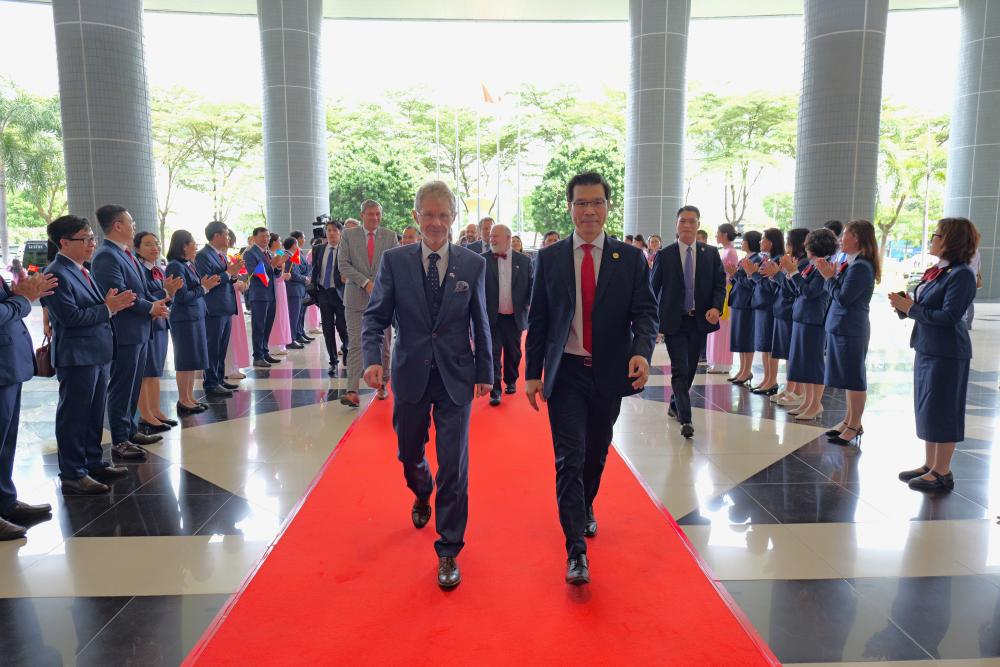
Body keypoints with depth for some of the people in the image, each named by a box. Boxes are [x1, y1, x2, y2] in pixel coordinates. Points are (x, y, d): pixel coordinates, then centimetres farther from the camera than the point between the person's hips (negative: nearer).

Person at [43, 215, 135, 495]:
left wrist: (111, 304, -1)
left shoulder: (83, 270, 14)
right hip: (77, 356, -10)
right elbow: (71, 316, -23)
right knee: (73, 416, 1)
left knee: (95, 414, 18)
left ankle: (94, 463, 31)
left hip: (98, 353, 10)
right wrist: (108, 308, -16)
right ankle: (72, 476, 11)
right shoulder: (56, 274, -16)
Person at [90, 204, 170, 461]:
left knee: (134, 385, 18)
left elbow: (140, 289, 17)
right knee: (121, 387, -1)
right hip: (124, 332, -10)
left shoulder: (126, 253, 13)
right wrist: (151, 308, -13)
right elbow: (120, 295, -23)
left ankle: (131, 431, 30)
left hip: (139, 330, 10)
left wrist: (156, 303, -1)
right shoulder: (106, 256, -17)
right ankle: (119, 442, 8)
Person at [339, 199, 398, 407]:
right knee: (355, 343, -7)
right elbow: (343, 264, -2)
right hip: (356, 297, -1)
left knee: (383, 343, 8)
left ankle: (381, 384, 23)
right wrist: (366, 283, -12)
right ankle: (352, 391, -10)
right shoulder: (349, 235, 4)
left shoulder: (390, 236, 6)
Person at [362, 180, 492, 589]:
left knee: (454, 467, -1)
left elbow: (480, 323, 4)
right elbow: (375, 316, -2)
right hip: (410, 376, 1)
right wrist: (373, 358, -18)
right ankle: (423, 494, 55)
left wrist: (484, 372, 5)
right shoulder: (394, 261, -3)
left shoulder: (473, 265, -2)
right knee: (409, 455, 19)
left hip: (456, 378, -1)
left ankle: (448, 552, 14)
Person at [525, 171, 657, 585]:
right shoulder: (549, 258, 2)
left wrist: (642, 351, -24)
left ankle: (585, 507, 45)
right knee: (569, 458, -6)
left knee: (596, 454, 17)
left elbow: (645, 312, -3)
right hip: (566, 373, -1)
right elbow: (538, 320, 4)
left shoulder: (631, 259, 1)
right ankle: (576, 550, -1)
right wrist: (532, 373, 0)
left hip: (609, 373, 2)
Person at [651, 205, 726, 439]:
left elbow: (720, 284, 5)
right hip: (673, 322, -3)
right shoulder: (664, 255, 0)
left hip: (700, 321, 3)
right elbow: (654, 289, 3)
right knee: (680, 371, -10)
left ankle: (675, 405, 34)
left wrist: (716, 307, -14)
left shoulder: (711, 253, 5)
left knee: (690, 369, 13)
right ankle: (685, 419, -9)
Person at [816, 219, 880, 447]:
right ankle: (849, 420, 26)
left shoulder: (861, 266, -17)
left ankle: (855, 425, 9)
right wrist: (832, 275, -2)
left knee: (854, 379, 0)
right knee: (848, 377, 16)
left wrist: (829, 277, -10)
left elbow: (843, 298, -20)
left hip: (851, 328, -9)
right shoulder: (850, 263, 10)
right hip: (840, 326, 9)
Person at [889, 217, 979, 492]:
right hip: (926, 348, 9)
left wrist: (910, 308, -18)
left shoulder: (961, 274, -16)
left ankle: (942, 473, 12)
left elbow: (949, 317, -21)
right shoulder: (936, 271, 9)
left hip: (946, 353, -9)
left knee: (942, 411, 0)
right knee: (926, 408, 15)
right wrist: (905, 303, -4)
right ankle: (929, 465, 26)